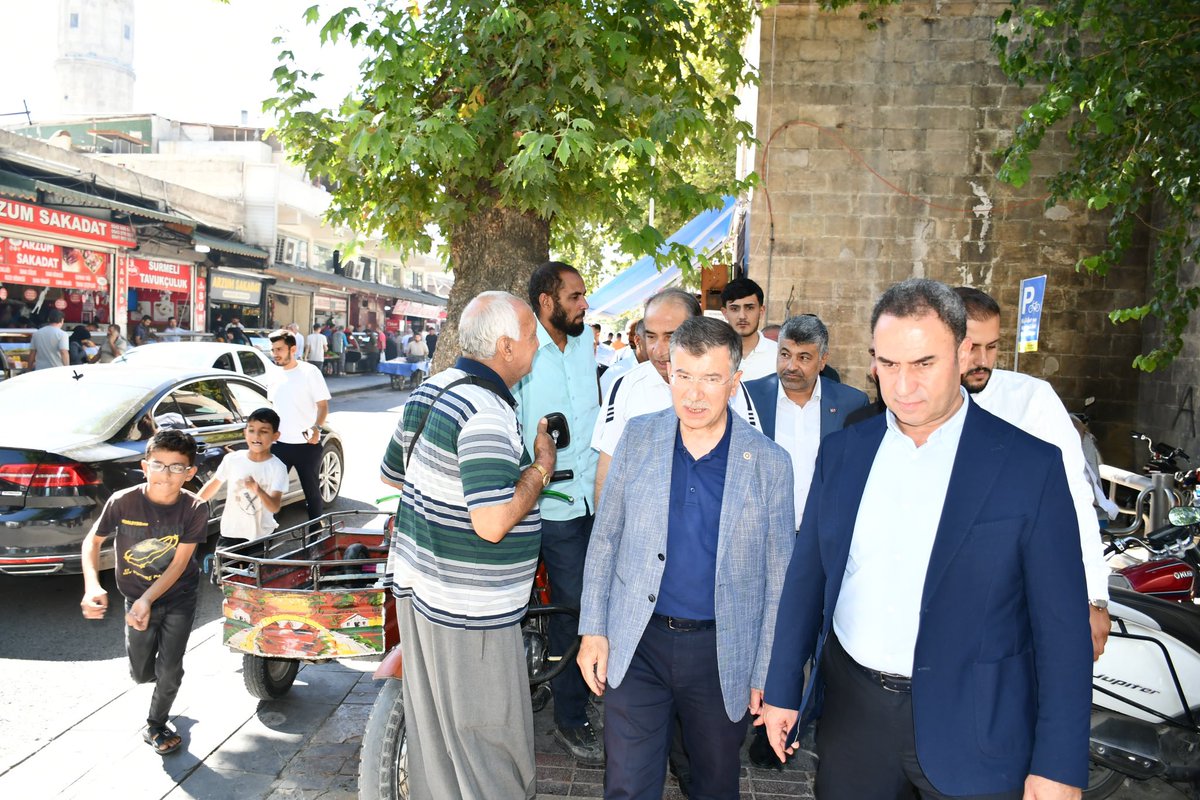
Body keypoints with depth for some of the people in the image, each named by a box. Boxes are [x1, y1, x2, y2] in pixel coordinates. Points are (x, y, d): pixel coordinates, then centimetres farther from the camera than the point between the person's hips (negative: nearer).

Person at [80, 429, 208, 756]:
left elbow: (180, 563, -19)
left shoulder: (194, 509, -22)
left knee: (169, 671, -1)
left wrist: (147, 600, -30)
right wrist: (92, 586, -22)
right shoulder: (123, 501, -21)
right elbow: (92, 542, -7)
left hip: (178, 597, -1)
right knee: (142, 673, 11)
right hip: (136, 598, 1)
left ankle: (156, 727, 27)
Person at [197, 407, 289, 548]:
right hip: (230, 532, 2)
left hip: (261, 536, -2)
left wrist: (258, 491, -39)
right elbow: (213, 485, 10)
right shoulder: (232, 459, -4)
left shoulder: (277, 467, -12)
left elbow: (275, 507, -21)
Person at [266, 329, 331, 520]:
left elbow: (323, 405, -10)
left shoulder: (310, 372, -8)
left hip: (307, 444, -4)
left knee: (311, 490, 8)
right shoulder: (273, 378, 8)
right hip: (280, 443, 5)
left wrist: (317, 428, -26)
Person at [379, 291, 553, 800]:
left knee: (430, 730, 22)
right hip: (468, 610, -10)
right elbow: (492, 523, -29)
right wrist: (541, 468, -15)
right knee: (492, 749, 5)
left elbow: (391, 474, 18)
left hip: (415, 586, 10)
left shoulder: (427, 391, 7)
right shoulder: (487, 413, -23)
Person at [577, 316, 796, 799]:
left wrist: (766, 673, -1)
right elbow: (604, 539, 5)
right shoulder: (638, 438, -2)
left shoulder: (769, 463, -7)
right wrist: (593, 629, 2)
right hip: (637, 642, 1)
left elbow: (778, 578, -2)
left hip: (722, 651, 0)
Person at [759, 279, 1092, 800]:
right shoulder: (842, 451, 0)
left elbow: (1061, 626, -8)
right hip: (852, 710, 3)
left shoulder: (1031, 465, -10)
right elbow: (806, 577, 6)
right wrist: (782, 689, 8)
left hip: (970, 727, -3)